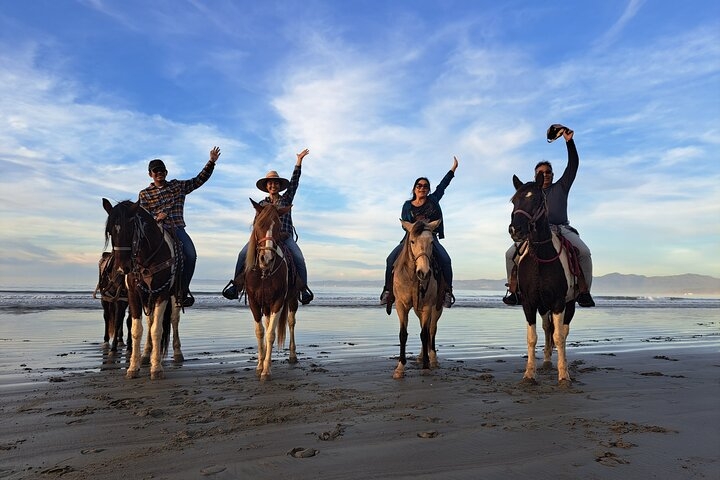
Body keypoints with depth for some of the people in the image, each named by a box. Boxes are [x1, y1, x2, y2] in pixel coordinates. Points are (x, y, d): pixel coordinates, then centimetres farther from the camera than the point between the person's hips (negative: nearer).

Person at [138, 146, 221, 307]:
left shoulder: (178, 186, 17)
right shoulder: (145, 194, 13)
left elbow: (199, 180, 14)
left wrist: (211, 162, 7)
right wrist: (156, 218, -12)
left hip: (178, 229, 2)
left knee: (191, 255, -22)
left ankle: (183, 289, -7)